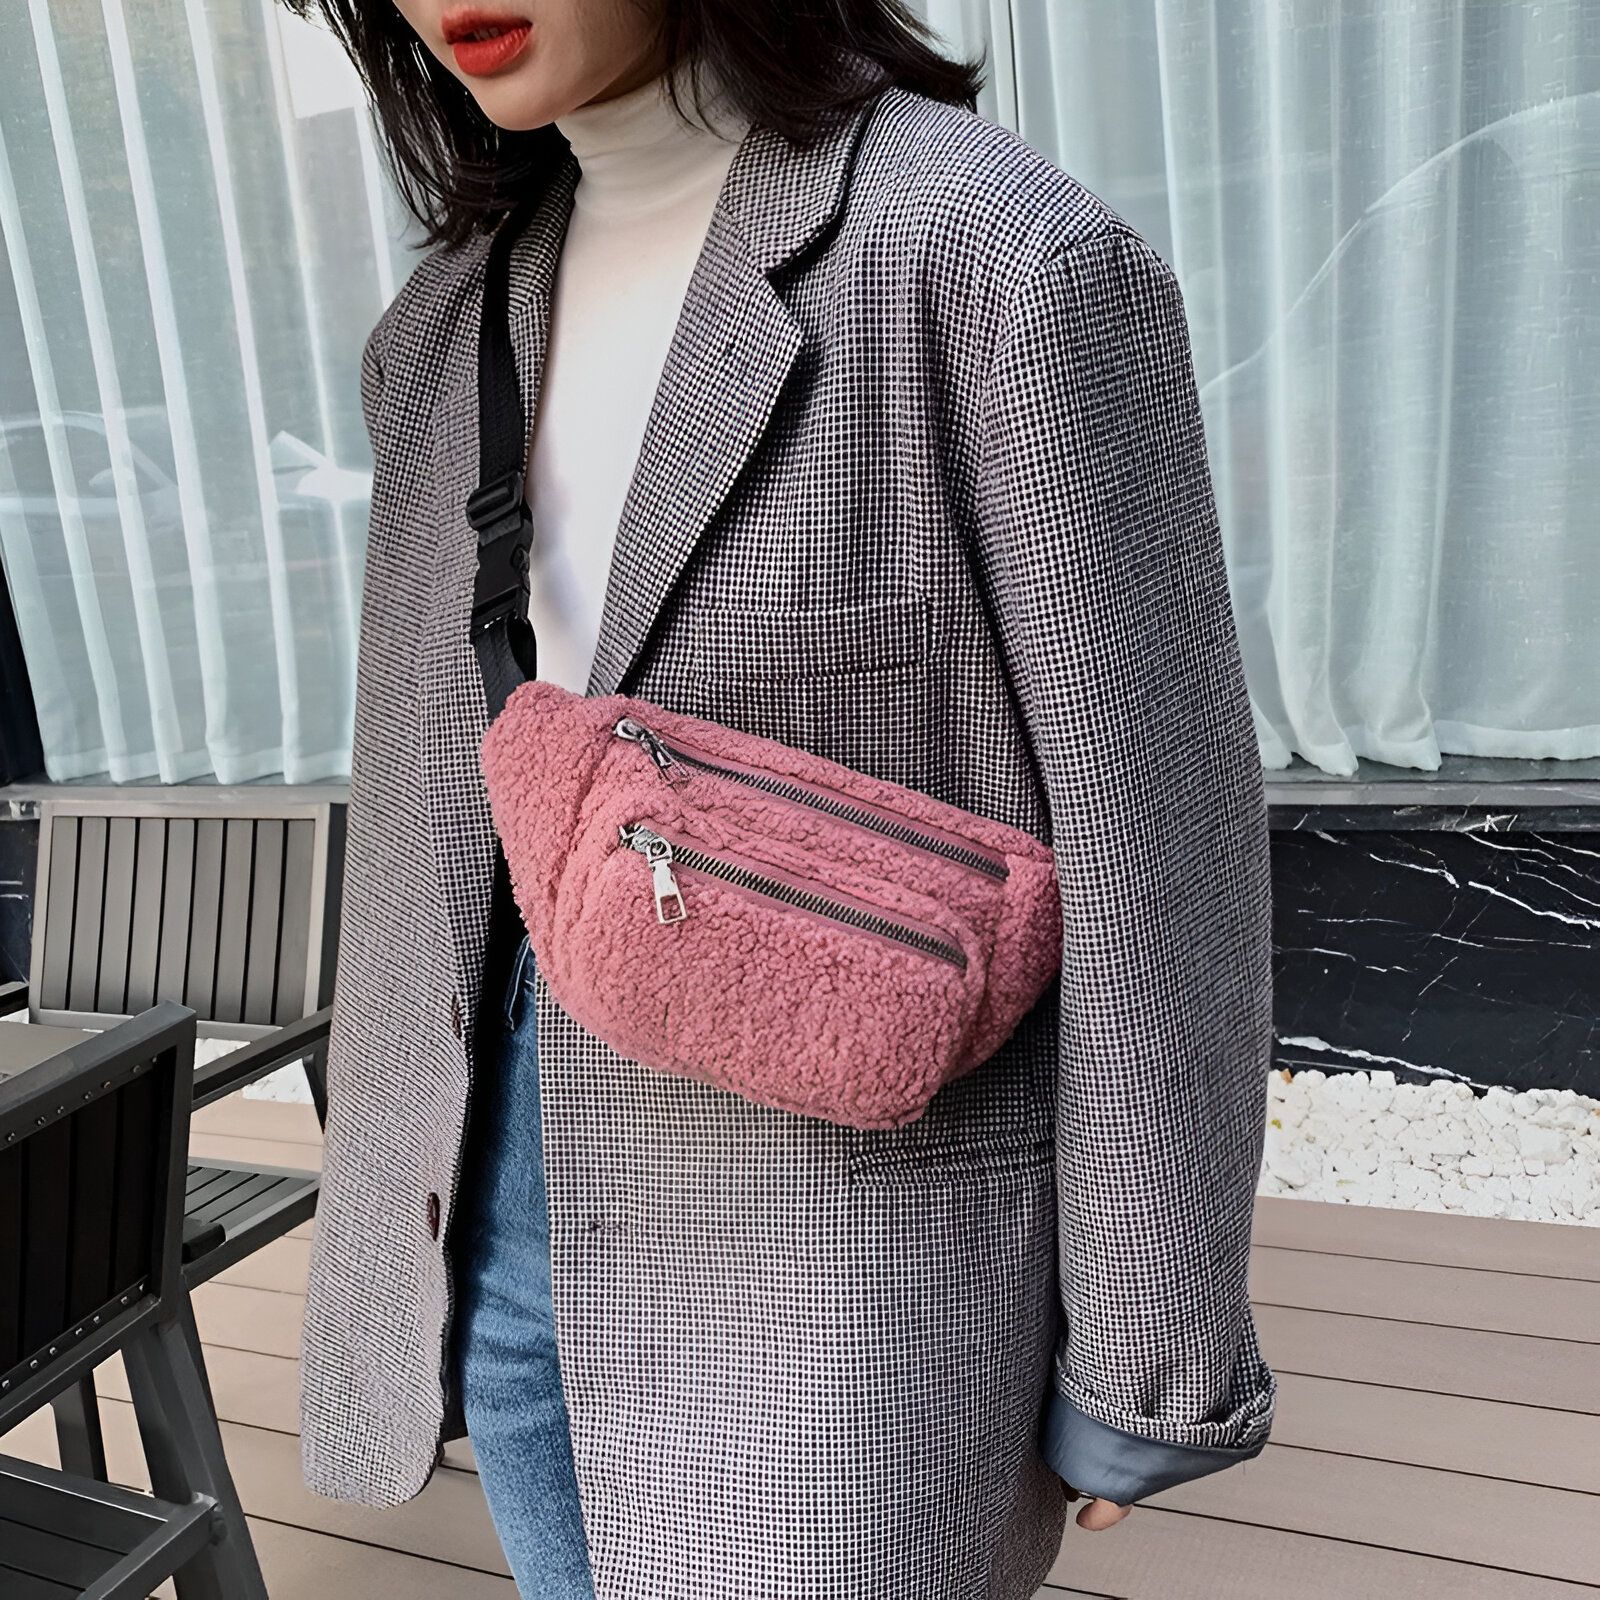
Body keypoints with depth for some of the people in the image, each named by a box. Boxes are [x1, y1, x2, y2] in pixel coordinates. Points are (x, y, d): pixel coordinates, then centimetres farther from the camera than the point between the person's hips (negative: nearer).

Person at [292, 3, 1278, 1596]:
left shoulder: (1005, 264, -17)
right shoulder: (453, 328, 5)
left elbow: (1150, 852, -14)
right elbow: (438, 808, 11)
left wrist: (1140, 1377, -7)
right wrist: (395, 1193, 17)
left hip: (837, 1220, -6)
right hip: (513, 1192, 7)